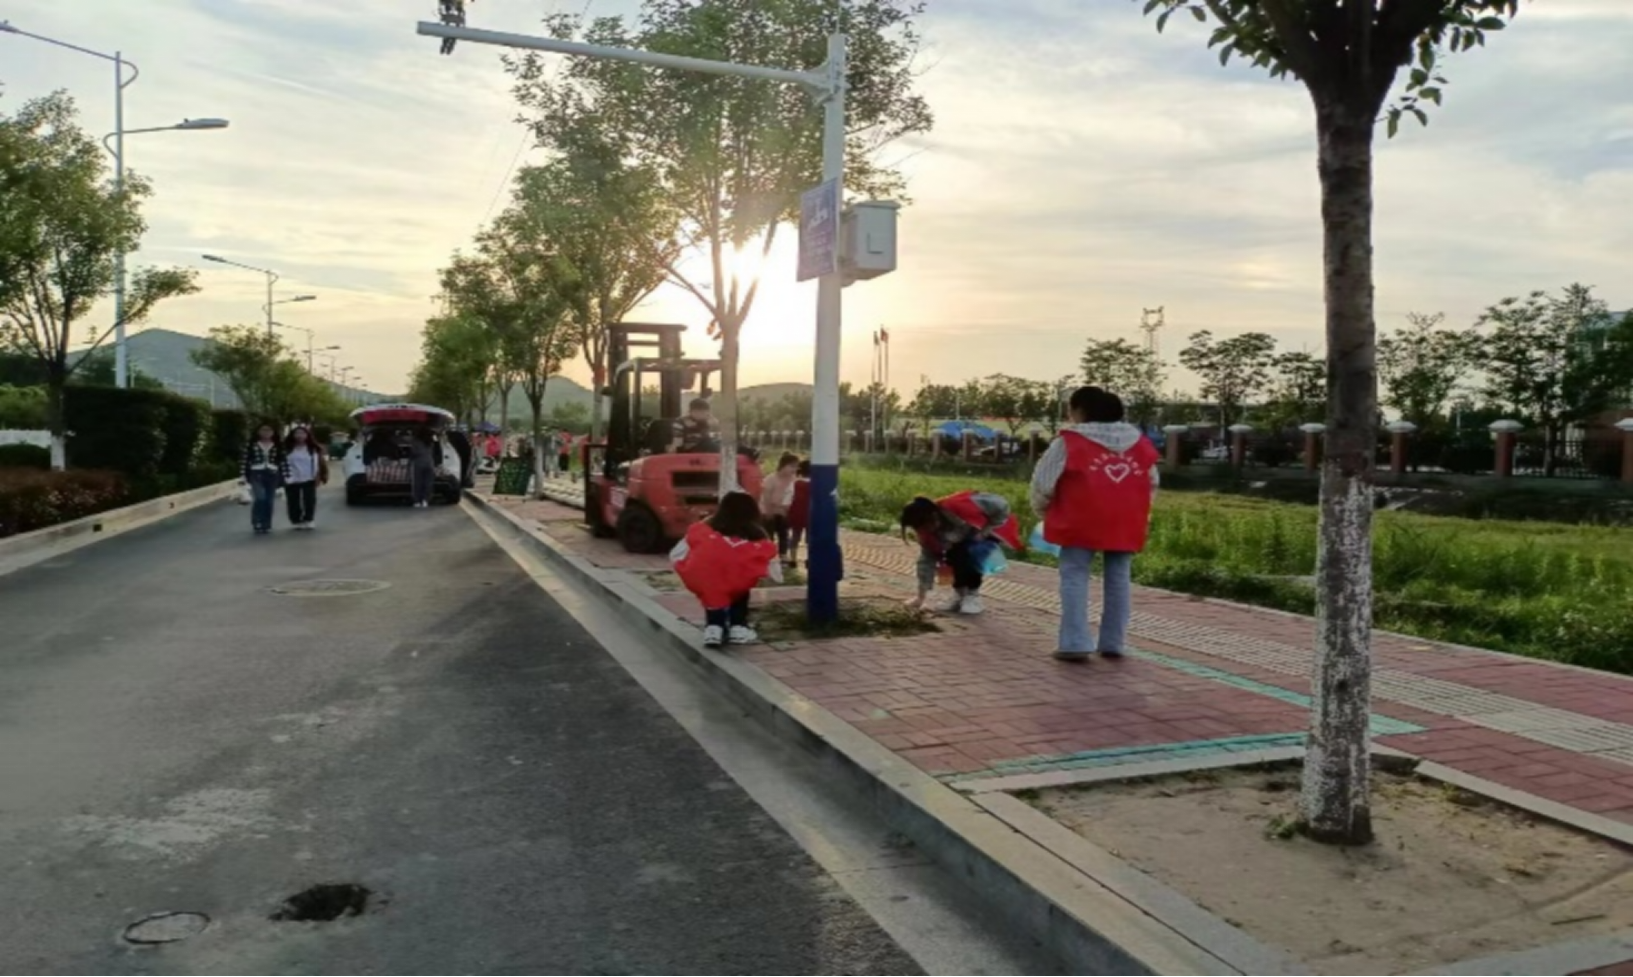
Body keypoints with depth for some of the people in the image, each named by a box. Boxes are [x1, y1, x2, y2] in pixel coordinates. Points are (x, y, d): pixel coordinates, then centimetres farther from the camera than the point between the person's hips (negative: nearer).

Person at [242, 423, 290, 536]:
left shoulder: (278, 447, 4)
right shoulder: (252, 445, 1)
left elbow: (284, 462, 1)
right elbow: (246, 461, 1)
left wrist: (285, 477, -5)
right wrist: (245, 476, -3)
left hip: (273, 475, 2)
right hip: (257, 474, -2)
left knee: (269, 501, 5)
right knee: (260, 498, -19)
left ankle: (266, 526, 16)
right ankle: (257, 524, -8)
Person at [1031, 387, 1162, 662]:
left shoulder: (1070, 441, -3)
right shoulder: (1139, 442, 15)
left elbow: (1043, 482, -1)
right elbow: (1153, 483, 20)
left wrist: (1042, 510, 16)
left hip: (1082, 520, -4)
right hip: (1126, 522, 5)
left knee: (1075, 577, 1)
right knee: (1119, 579, 12)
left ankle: (1076, 643, -6)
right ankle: (1113, 643, 16)